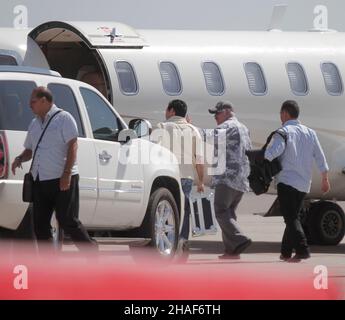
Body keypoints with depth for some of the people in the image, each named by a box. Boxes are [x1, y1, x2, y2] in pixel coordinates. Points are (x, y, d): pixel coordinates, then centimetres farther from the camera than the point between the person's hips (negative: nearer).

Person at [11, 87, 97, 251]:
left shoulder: (64, 118, -4)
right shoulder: (34, 124, 18)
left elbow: (72, 146, -11)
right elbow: (29, 150, 25)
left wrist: (67, 174, -19)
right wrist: (19, 159, 2)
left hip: (62, 180, -7)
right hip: (40, 181, 7)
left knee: (68, 221, -9)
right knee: (40, 224, 5)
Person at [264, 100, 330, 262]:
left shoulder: (284, 132, -8)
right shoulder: (309, 132, 12)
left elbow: (273, 152, -24)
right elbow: (320, 157, 13)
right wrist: (325, 179, 20)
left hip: (287, 181, -7)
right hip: (304, 184, 7)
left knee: (291, 218, -9)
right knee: (293, 216, 16)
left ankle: (302, 249, -22)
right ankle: (286, 252, 20)